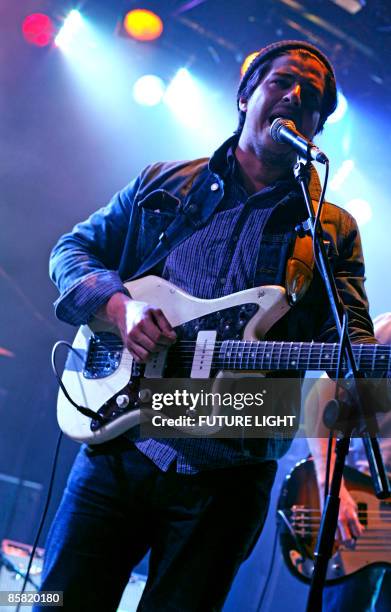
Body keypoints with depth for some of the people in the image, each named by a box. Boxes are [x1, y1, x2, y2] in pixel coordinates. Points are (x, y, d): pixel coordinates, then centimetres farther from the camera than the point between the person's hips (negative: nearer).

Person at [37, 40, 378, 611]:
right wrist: (120, 306, -7)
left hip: (227, 474, -1)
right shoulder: (163, 184, 12)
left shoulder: (334, 231, 8)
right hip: (119, 443, 1)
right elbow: (73, 249, 14)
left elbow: (348, 337, -1)